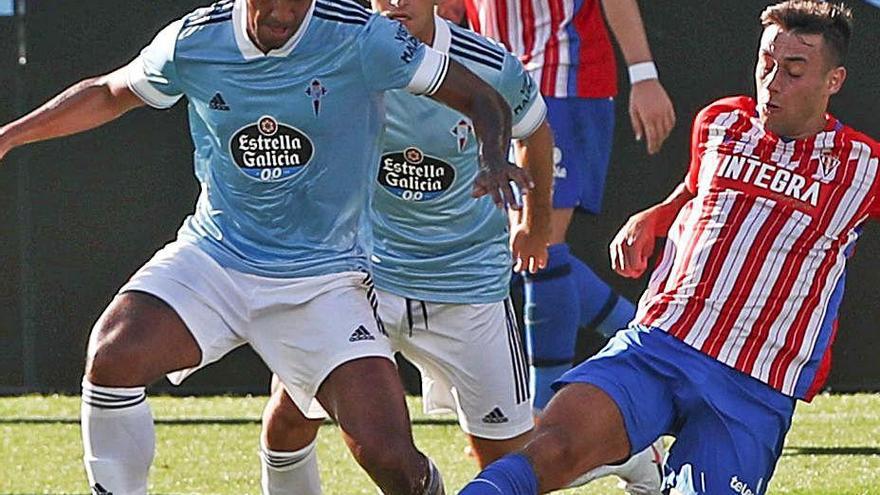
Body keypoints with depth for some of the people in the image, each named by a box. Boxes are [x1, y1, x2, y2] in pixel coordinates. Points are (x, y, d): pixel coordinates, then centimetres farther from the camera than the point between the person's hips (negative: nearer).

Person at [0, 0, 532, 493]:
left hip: (324, 279, -2)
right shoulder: (190, 44, -6)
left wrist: (493, 158, -29)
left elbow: (483, 98, -8)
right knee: (112, 357, -26)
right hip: (213, 256, 2)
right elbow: (109, 94, 15)